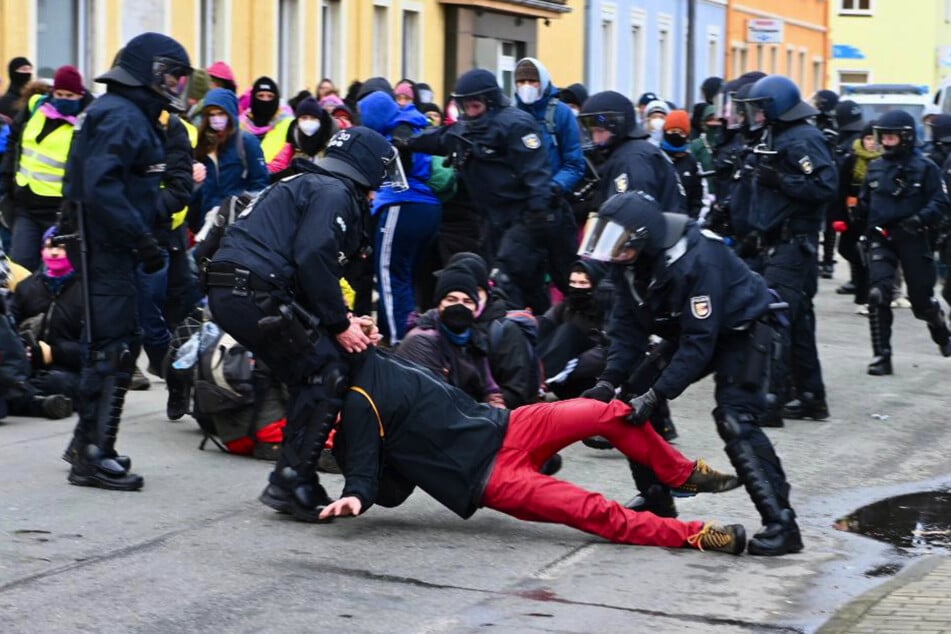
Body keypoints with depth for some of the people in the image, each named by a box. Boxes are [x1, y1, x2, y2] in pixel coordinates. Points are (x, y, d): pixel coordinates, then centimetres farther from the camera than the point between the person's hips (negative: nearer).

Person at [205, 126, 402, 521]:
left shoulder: (308, 186, 29)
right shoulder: (335, 193, -2)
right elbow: (313, 259, -16)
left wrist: (340, 320, 16)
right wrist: (339, 323, -9)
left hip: (228, 293, 10)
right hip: (254, 294, -10)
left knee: (309, 379, 16)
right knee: (330, 371, -6)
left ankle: (291, 483, 16)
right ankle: (291, 482, -8)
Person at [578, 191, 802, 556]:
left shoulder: (696, 259, -35)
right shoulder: (629, 260, -12)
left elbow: (699, 342, -34)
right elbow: (627, 325, -5)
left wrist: (656, 394, -36)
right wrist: (609, 381, -17)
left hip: (741, 330, -8)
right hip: (688, 330, 8)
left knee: (734, 419, -24)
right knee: (636, 395, 1)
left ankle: (781, 523, -26)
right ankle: (656, 499, 15)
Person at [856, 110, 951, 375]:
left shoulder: (924, 167, -6)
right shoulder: (875, 168, 8)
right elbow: (865, 202, 20)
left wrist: (920, 219, -24)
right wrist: (864, 223, 8)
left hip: (913, 239, -3)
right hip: (881, 239, 3)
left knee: (922, 298, 8)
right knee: (878, 295, -15)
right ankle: (881, 356, -10)